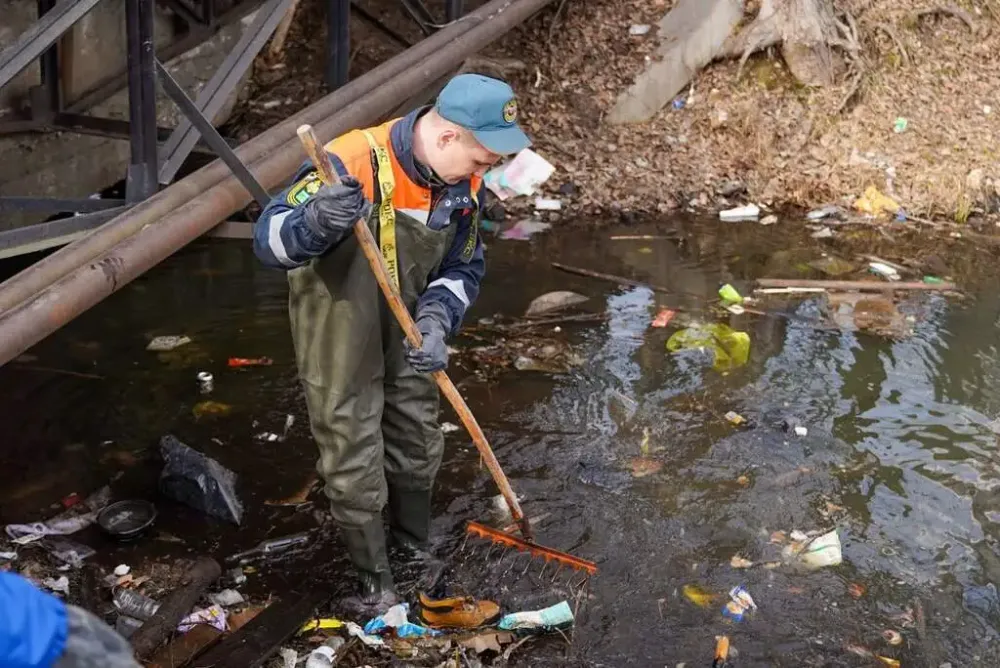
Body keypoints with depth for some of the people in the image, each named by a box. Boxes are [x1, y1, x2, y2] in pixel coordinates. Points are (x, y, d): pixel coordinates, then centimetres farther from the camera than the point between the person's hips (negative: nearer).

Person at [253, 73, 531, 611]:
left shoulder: (463, 179, -11)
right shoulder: (352, 166, -32)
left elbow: (463, 267, -2)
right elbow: (268, 240, -31)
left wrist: (435, 321, -21)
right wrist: (316, 221, -54)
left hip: (406, 332, 6)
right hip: (339, 335, -6)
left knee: (418, 440, 21)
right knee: (354, 456, 3)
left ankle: (416, 545, 48)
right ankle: (373, 578, 26)